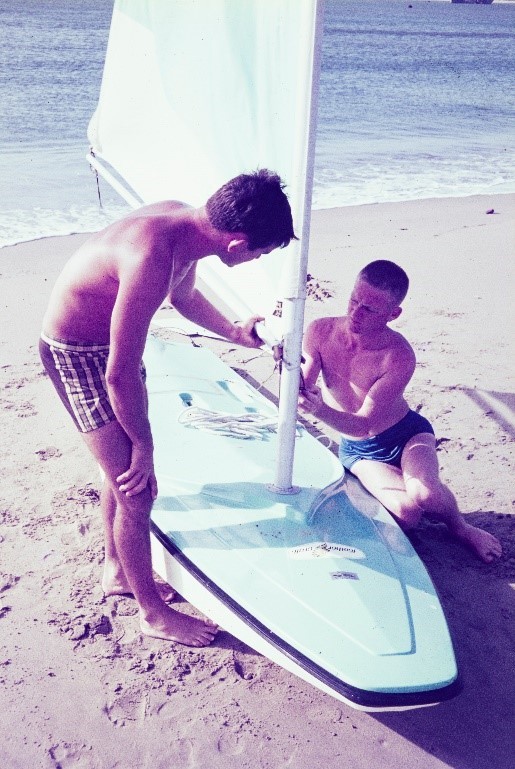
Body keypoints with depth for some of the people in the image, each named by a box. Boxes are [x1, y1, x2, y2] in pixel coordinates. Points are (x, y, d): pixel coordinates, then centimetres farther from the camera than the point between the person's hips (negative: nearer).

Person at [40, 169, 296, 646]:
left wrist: (234, 332, 9)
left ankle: (116, 571, 41)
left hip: (107, 340, 9)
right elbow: (120, 376, -28)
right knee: (137, 490, -3)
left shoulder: (188, 223, -9)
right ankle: (153, 612, 16)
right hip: (77, 354, -9)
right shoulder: (152, 259, -37)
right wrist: (145, 446, -15)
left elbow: (184, 297, 15)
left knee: (123, 469, 20)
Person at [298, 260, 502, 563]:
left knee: (424, 493, -33)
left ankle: (460, 527, 2)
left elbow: (361, 423, -29)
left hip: (407, 433, -1)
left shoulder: (399, 358, -29)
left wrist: (321, 411, -50)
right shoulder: (321, 332, -19)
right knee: (407, 514, -25)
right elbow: (300, 393, -18)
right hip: (359, 450, 2)